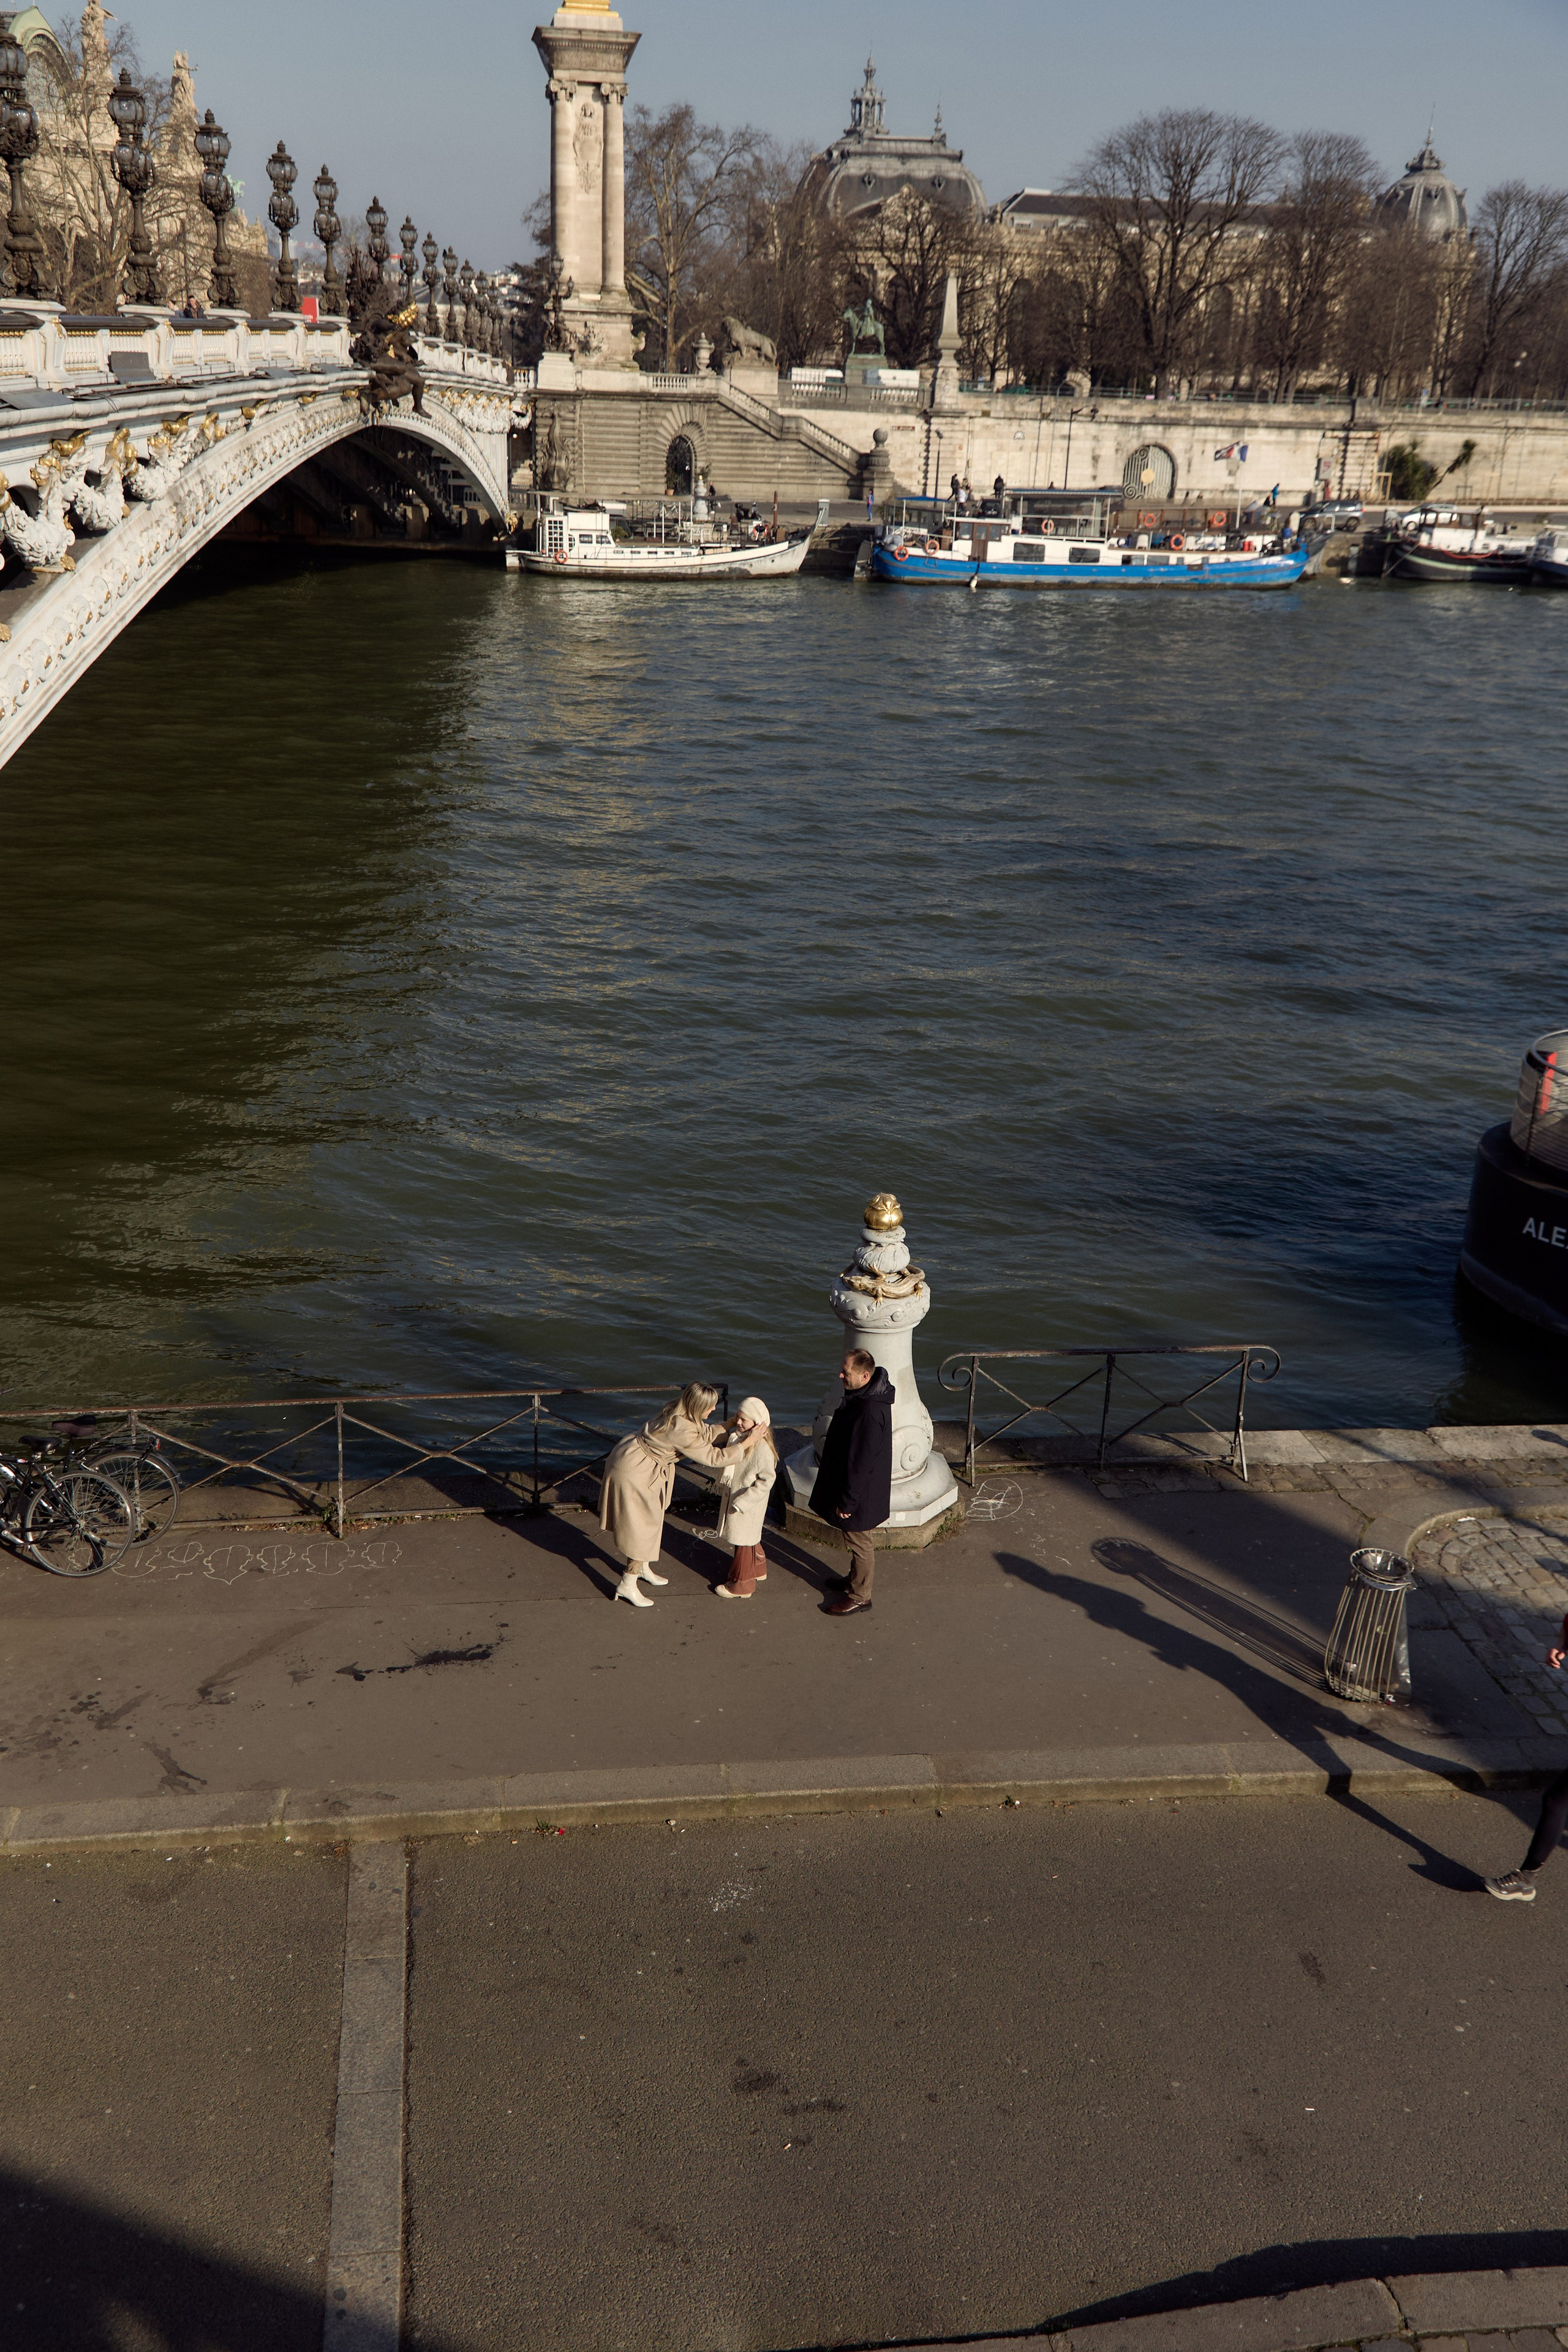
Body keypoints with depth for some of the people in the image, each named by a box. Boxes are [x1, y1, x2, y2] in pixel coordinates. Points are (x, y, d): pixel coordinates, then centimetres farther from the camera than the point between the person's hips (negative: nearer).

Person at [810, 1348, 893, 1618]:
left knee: (860, 1543, 10)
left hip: (861, 1491, -9)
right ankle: (855, 1579, 45)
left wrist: (847, 1501, -20)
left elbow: (860, 1463, -29)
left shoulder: (869, 1412, -35)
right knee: (857, 1541, 27)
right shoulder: (862, 1396, -3)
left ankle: (860, 1596, 27)